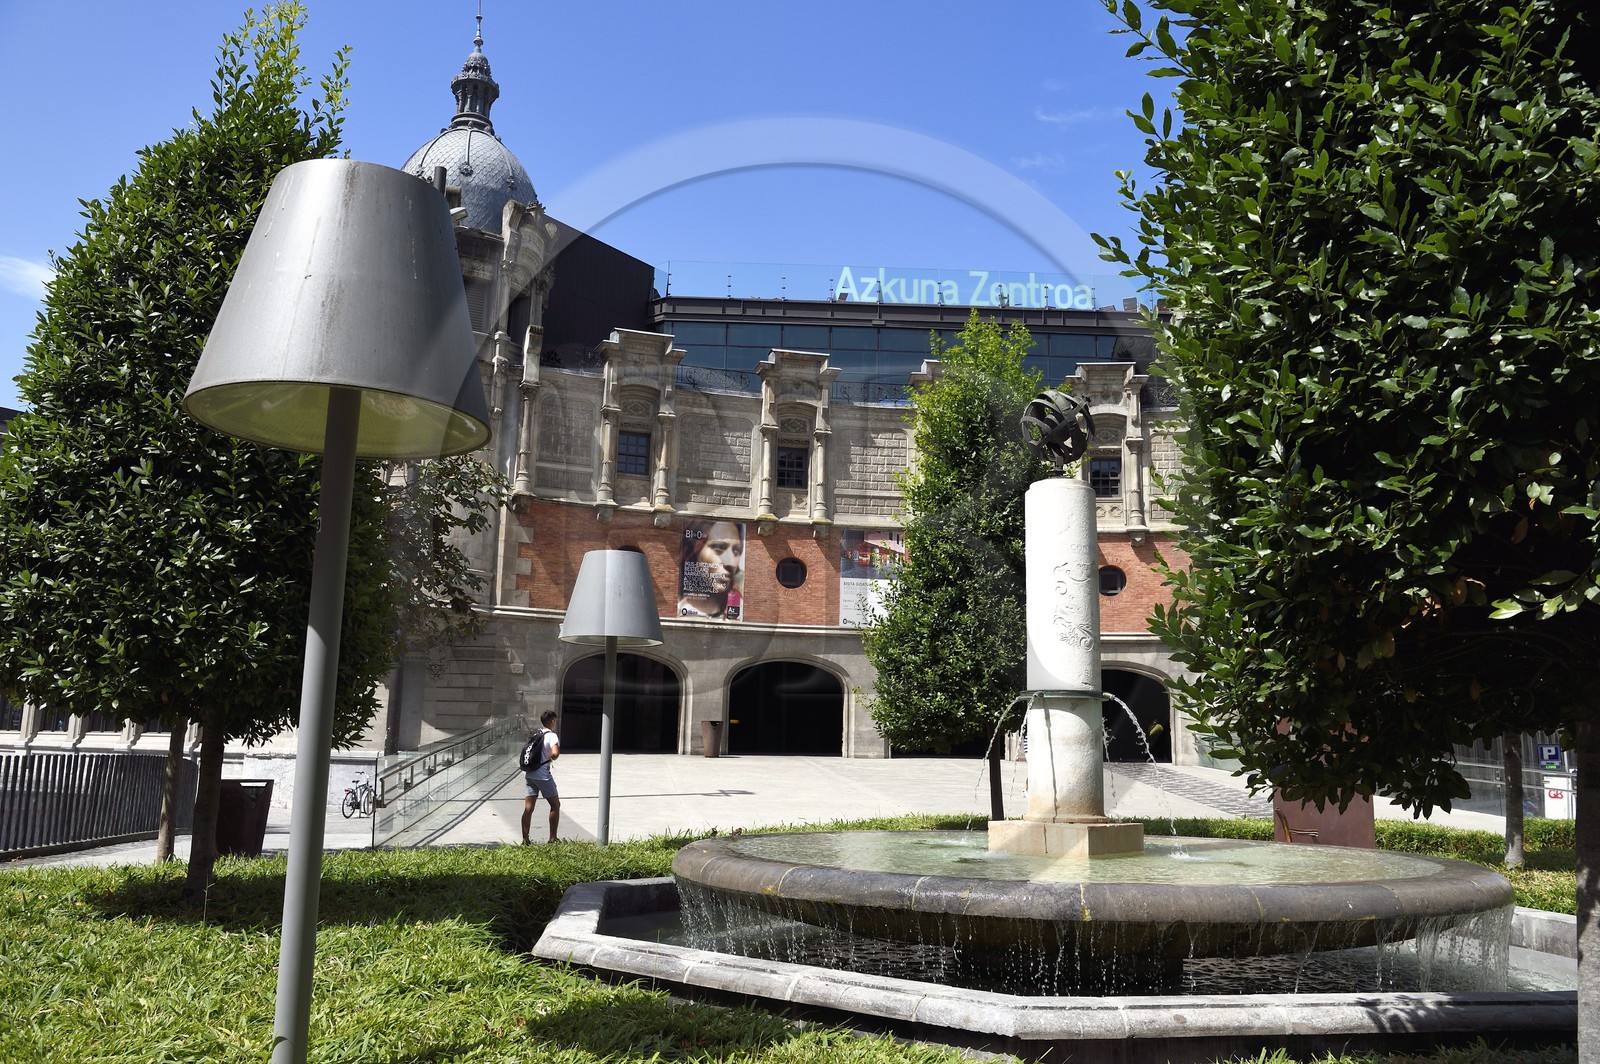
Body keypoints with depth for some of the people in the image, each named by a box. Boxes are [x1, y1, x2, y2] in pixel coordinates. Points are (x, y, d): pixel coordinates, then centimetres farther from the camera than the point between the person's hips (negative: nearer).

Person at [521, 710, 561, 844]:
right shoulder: (552, 736, -9)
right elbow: (555, 753, -24)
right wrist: (553, 757, -4)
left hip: (530, 774, 7)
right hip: (543, 776, -7)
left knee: (528, 808, 5)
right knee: (555, 805, 8)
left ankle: (525, 840, 4)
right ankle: (552, 839, 11)